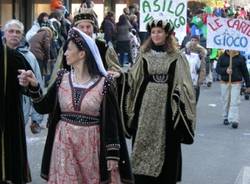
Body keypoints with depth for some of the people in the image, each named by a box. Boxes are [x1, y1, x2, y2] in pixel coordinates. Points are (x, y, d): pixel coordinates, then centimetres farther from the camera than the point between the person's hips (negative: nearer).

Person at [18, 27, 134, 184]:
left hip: (91, 144, -3)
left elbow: (111, 120, -7)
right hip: (64, 143, 3)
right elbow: (43, 107, 5)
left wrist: (113, 156, -9)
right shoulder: (62, 79, 3)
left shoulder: (104, 83, -9)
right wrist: (34, 86, -11)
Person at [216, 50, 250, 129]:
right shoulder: (222, 57, 5)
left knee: (235, 102, -10)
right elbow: (217, 69, 1)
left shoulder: (240, 58, 4)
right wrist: (225, 70, -20)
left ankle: (235, 121, -13)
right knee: (225, 101, 10)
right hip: (224, 83, 2)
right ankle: (226, 118, 26)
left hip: (236, 84, -2)